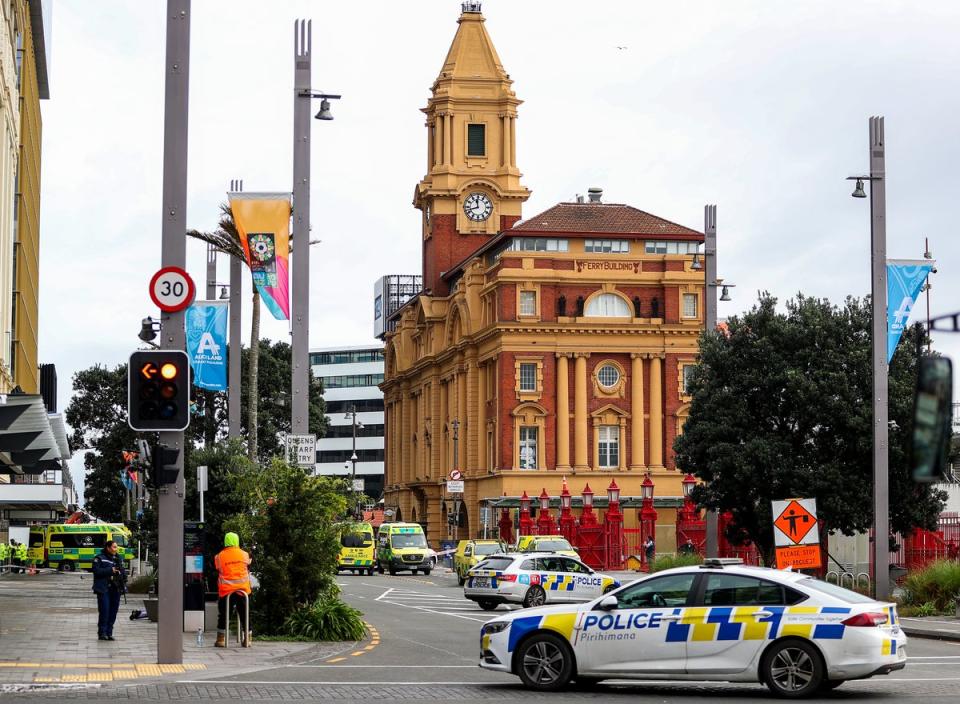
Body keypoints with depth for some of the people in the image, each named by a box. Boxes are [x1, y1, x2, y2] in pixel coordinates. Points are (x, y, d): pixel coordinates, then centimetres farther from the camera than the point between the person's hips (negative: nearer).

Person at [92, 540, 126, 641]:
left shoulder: (119, 559, 16)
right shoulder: (99, 558, 0)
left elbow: (123, 573, 19)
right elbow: (96, 571, -12)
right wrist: (110, 570, -17)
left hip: (116, 589, 6)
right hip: (103, 590, -6)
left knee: (113, 612, 6)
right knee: (104, 611, -8)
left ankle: (109, 633, 13)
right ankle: (102, 633, -1)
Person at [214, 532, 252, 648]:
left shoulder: (219, 556, 0)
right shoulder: (244, 554, 3)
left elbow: (218, 571, 6)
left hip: (226, 590, -1)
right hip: (243, 589, 1)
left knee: (223, 615, 7)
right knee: (245, 615, 10)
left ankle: (221, 639, 4)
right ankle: (247, 639, 10)